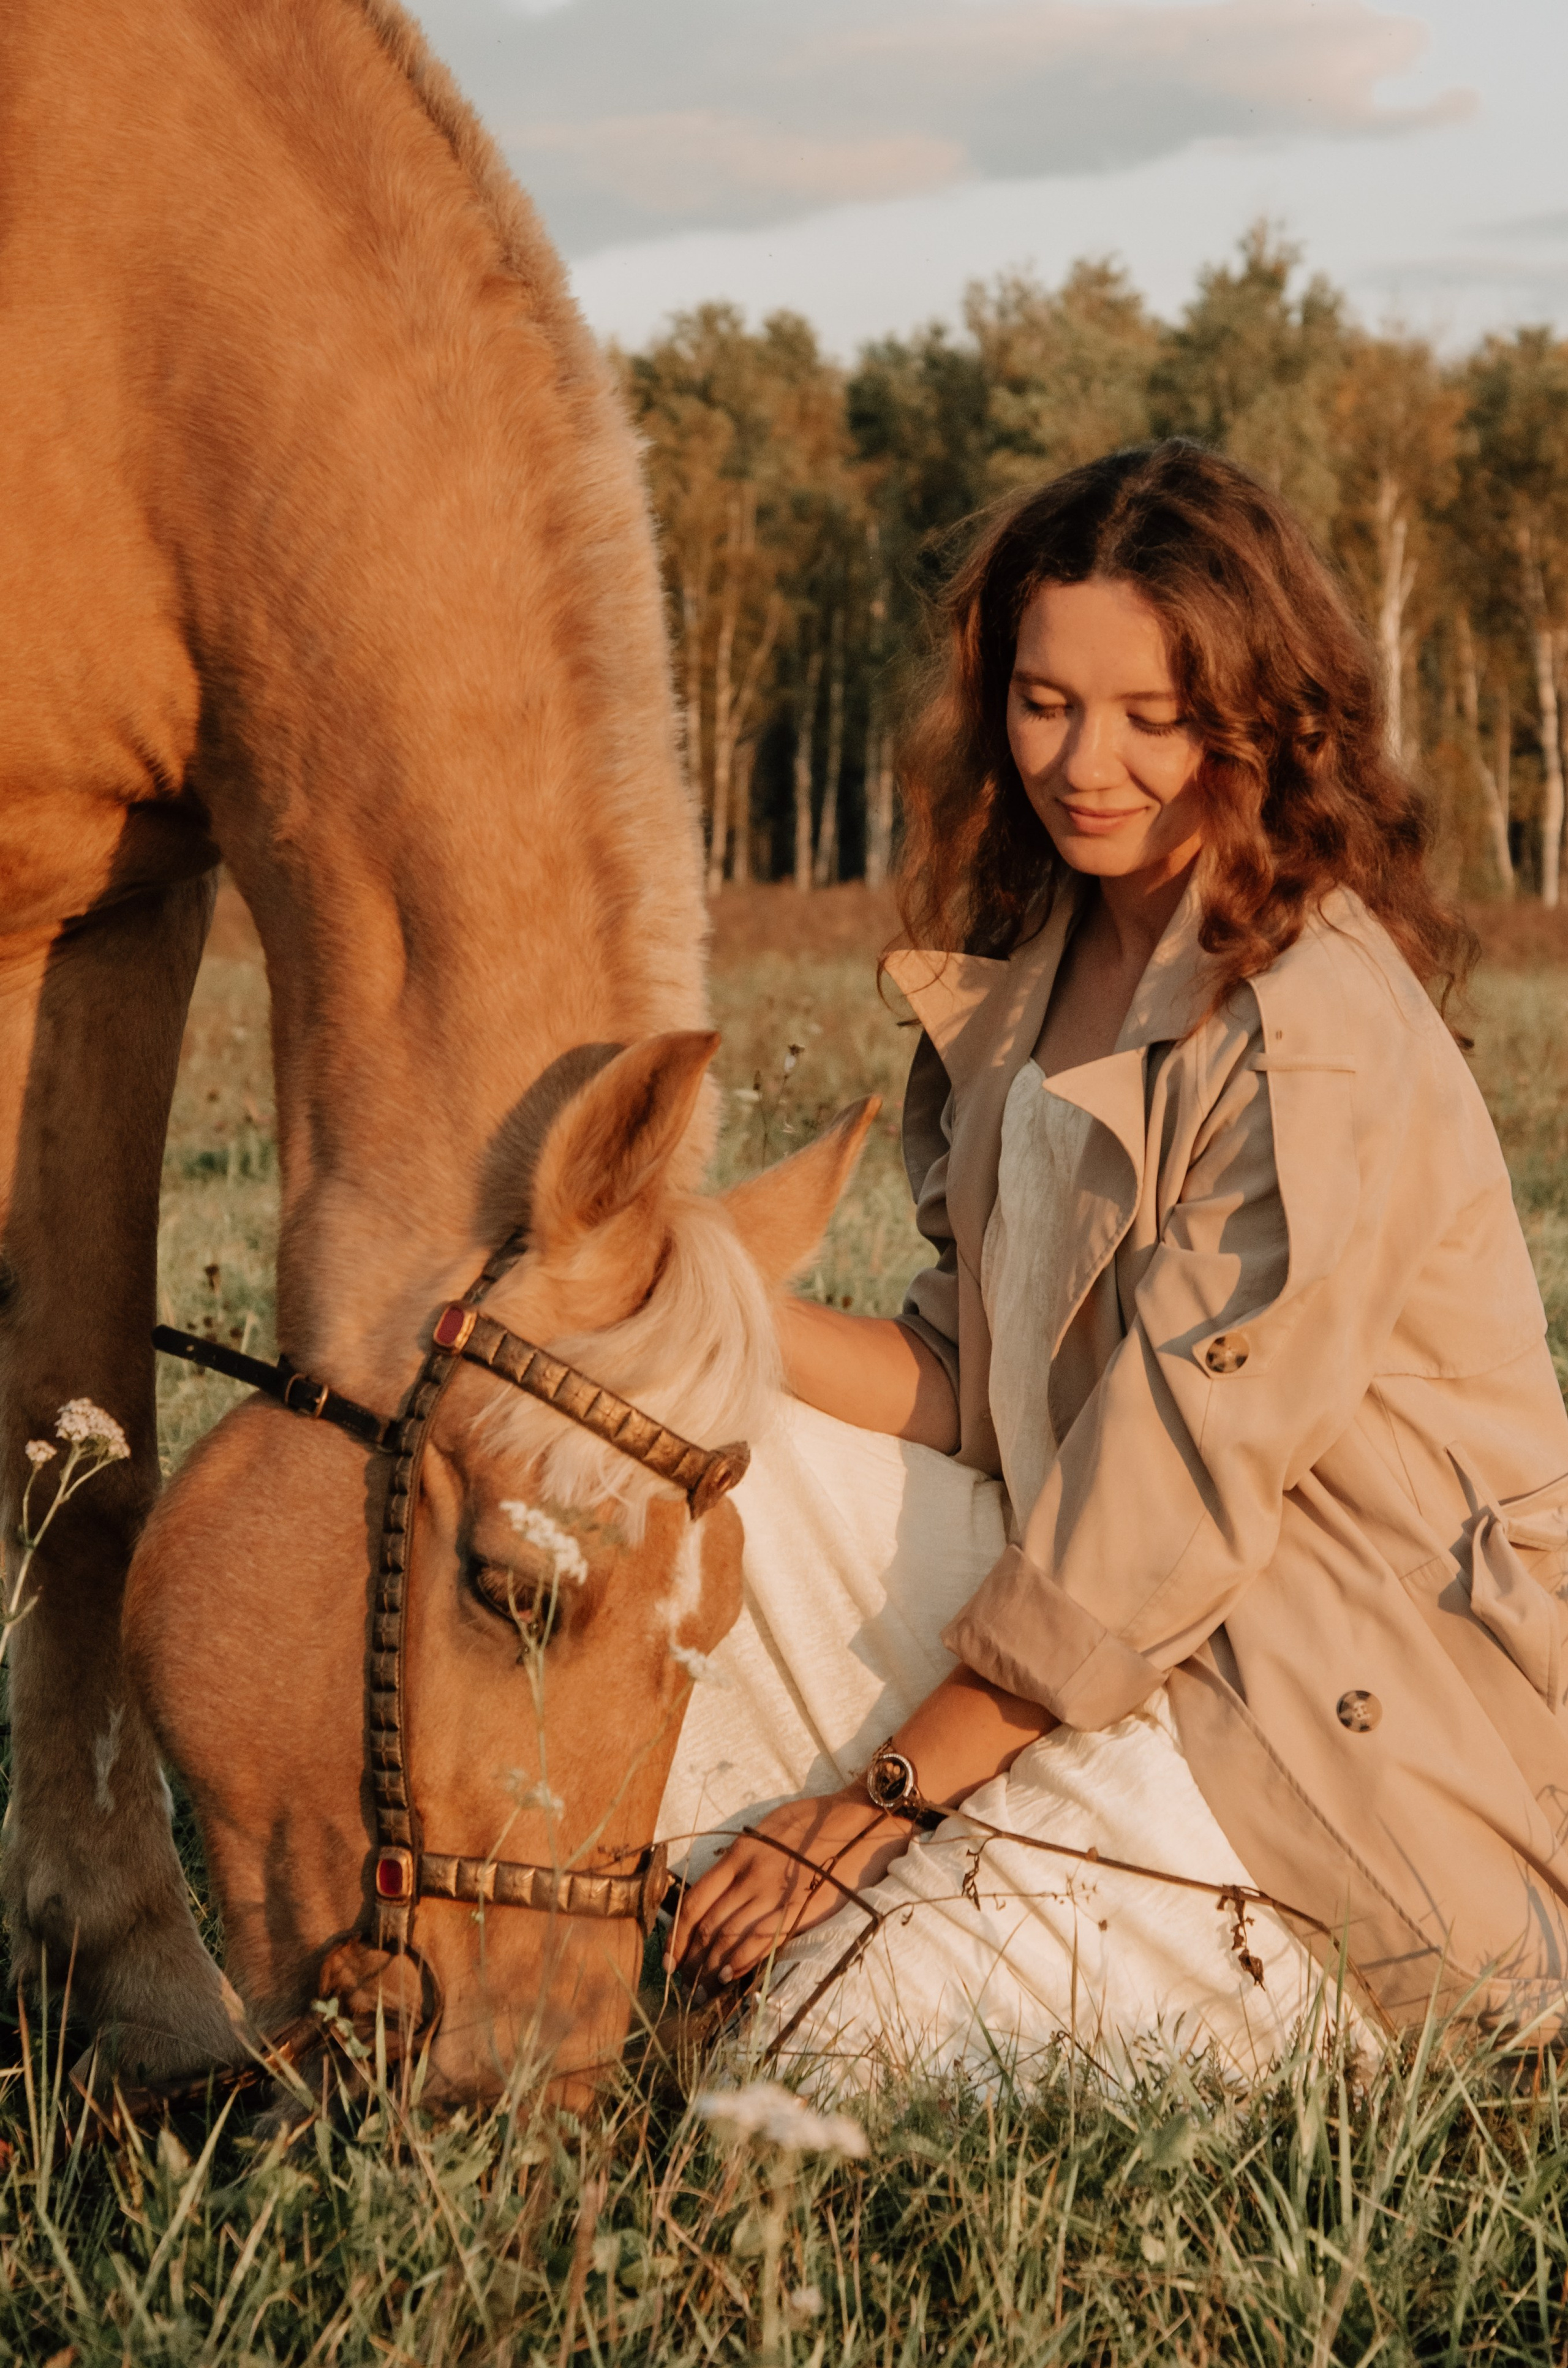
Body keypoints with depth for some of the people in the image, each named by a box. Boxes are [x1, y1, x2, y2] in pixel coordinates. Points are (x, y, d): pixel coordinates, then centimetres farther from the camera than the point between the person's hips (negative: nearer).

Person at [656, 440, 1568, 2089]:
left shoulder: (1320, 1041, -20)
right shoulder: (1028, 971, 7)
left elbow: (1181, 1481, -21)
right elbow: (970, 1390, 5)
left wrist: (887, 1789, -16)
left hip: (1365, 1706, -8)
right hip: (1099, 1613, 8)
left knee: (866, 2018, -19)